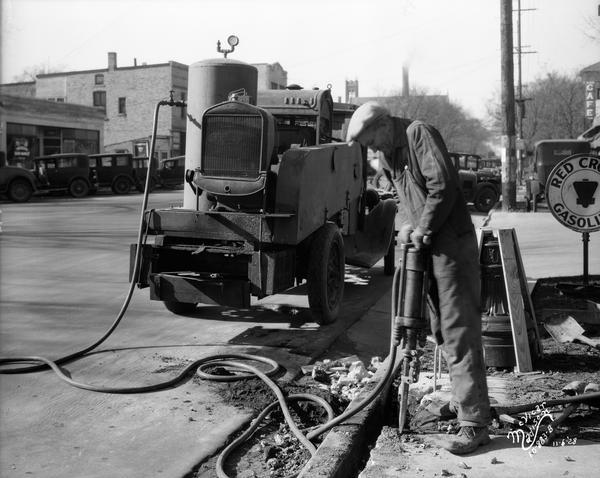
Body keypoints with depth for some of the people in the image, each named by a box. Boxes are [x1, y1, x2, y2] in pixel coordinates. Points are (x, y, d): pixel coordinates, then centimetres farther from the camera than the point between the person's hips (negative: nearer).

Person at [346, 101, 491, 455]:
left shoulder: (420, 133, -13)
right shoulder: (391, 153, 15)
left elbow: (444, 186, -22)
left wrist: (423, 229, -15)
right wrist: (408, 225, 4)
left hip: (453, 244, -10)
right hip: (429, 247, 10)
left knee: (460, 331, -9)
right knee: (441, 329, 17)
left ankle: (475, 423, -4)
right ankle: (466, 398, 33)